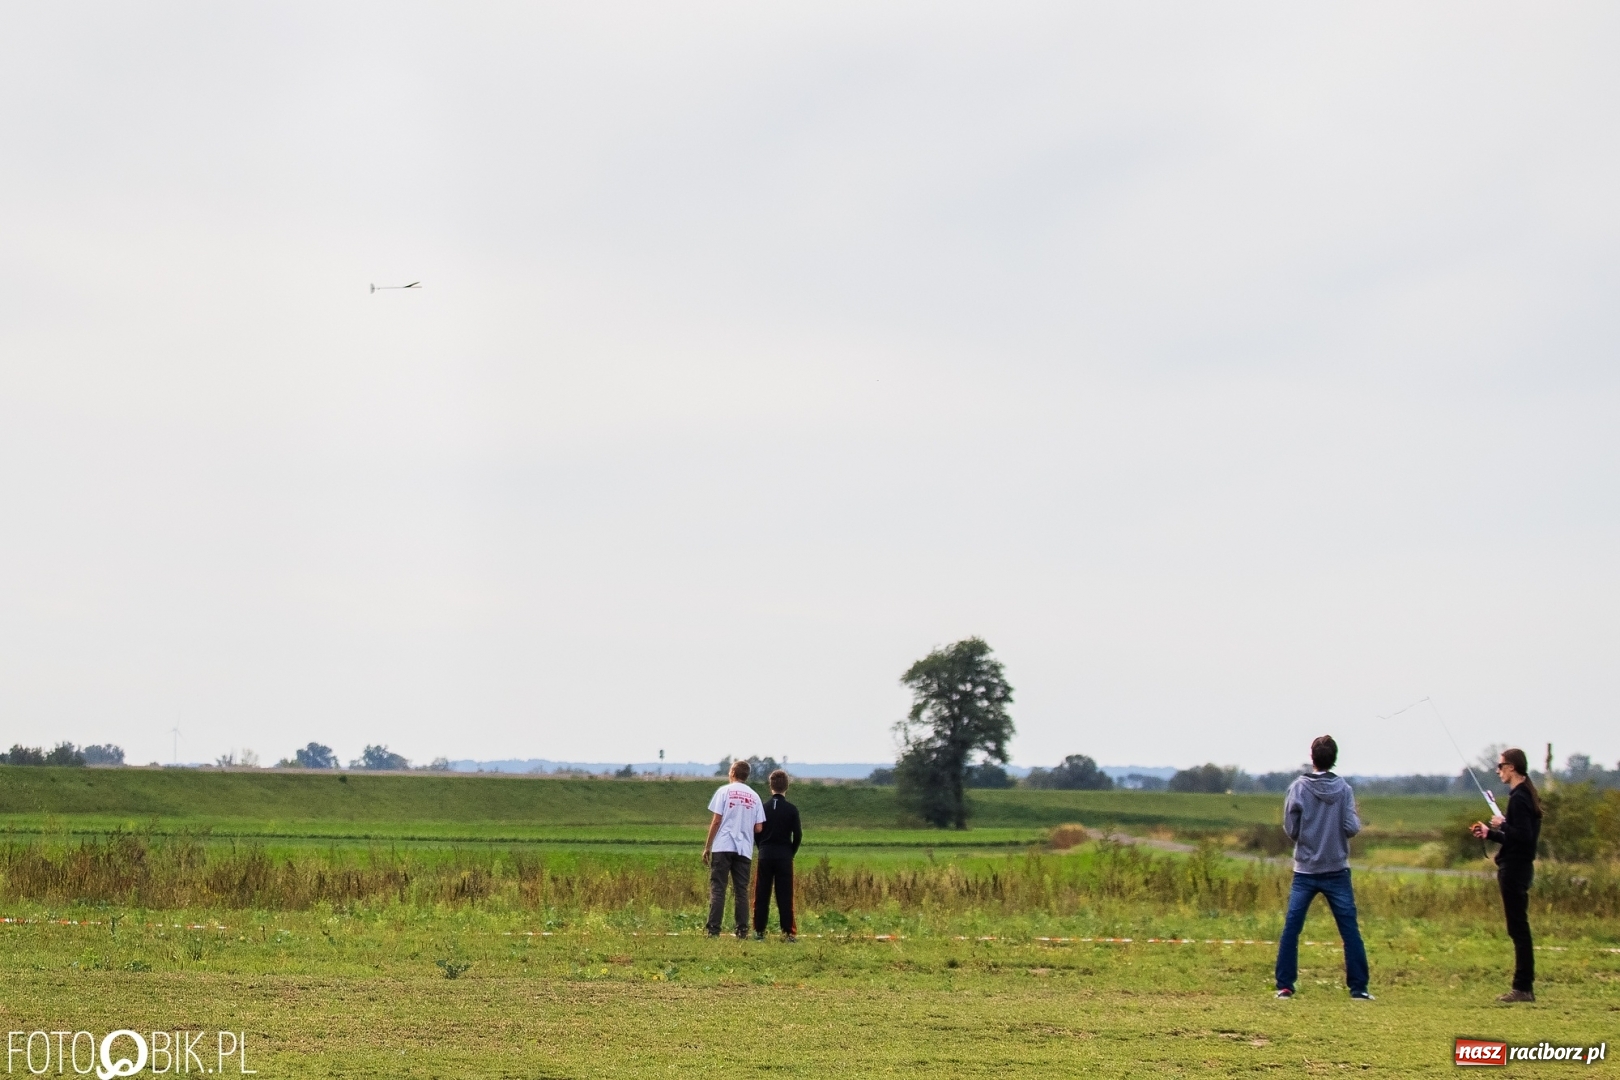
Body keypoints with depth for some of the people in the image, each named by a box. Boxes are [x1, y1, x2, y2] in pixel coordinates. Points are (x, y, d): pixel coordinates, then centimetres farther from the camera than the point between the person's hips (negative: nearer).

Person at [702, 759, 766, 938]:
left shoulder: (725, 791, 0)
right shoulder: (754, 796, 10)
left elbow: (716, 821, -4)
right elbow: (758, 828, 6)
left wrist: (707, 847, 2)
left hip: (723, 847, -3)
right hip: (745, 849, 3)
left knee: (717, 889, -3)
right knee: (741, 891, 6)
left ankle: (714, 930, -9)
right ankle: (742, 930, 1)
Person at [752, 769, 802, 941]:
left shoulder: (763, 808, -1)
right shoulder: (791, 809, -4)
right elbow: (798, 835, -3)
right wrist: (791, 853, 11)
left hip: (765, 855, 1)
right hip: (784, 856, -1)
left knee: (761, 895, 5)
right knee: (785, 895, 1)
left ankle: (759, 930, 4)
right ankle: (789, 932, -1)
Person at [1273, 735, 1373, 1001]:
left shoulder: (1298, 788, -6)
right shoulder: (1344, 789, -4)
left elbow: (1290, 829, -6)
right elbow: (1352, 828, -11)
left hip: (1305, 871, 0)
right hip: (1337, 870, 1)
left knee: (1291, 930, 4)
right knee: (1350, 931, 6)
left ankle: (1284, 986, 0)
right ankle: (1358, 988, 5)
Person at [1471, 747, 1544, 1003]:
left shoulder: (1518, 798, -16)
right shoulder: (1527, 795, 15)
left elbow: (1523, 836, -24)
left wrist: (1502, 824, -13)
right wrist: (1490, 833, 20)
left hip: (1513, 868, -10)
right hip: (1520, 866, 10)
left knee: (1518, 928, -7)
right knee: (1519, 928, 12)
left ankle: (1523, 987, -6)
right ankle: (1525, 986, 15)